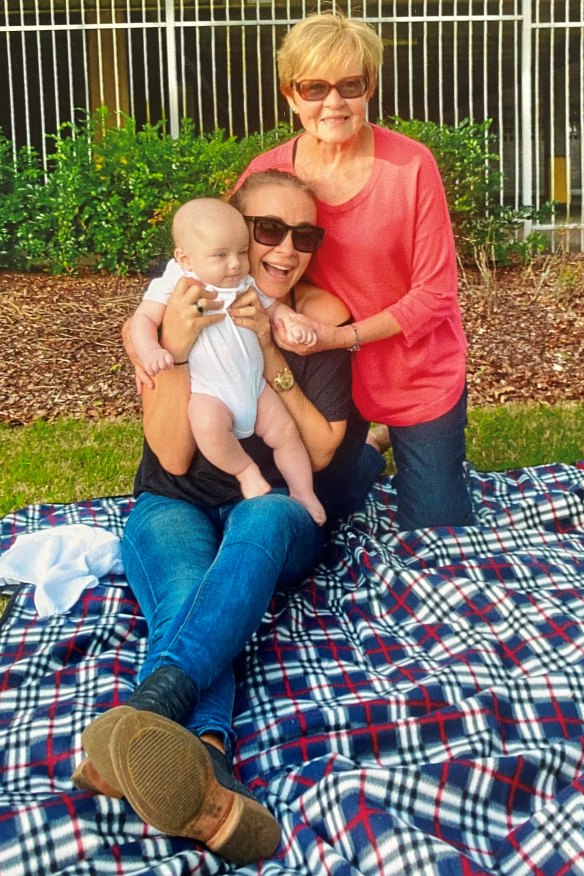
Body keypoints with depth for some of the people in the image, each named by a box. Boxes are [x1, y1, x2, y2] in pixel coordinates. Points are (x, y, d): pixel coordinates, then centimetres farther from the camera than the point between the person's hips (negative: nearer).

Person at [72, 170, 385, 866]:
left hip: (278, 513, 0)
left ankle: (152, 705, -61)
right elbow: (173, 456, -12)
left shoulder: (321, 318, 0)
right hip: (179, 507, 0)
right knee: (184, 598, -35)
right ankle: (203, 767, -63)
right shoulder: (177, 311, -4)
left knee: (261, 521, -38)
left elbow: (322, 452, -6)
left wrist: (272, 358, -18)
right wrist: (176, 352, -27)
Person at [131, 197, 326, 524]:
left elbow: (274, 307, 20)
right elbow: (143, 318, -9)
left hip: (254, 384, 5)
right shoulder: (173, 286, -7)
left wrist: (292, 322, -4)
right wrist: (150, 350, -31)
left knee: (286, 432, 2)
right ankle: (245, 469, -10)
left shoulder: (248, 285, 7)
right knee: (208, 425, -34)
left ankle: (304, 493, 21)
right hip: (209, 392, -5)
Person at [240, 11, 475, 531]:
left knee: (436, 535, 8)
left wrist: (343, 337, -25)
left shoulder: (411, 165, -20)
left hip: (419, 380, -2)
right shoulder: (269, 173, -11)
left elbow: (434, 293, -17)